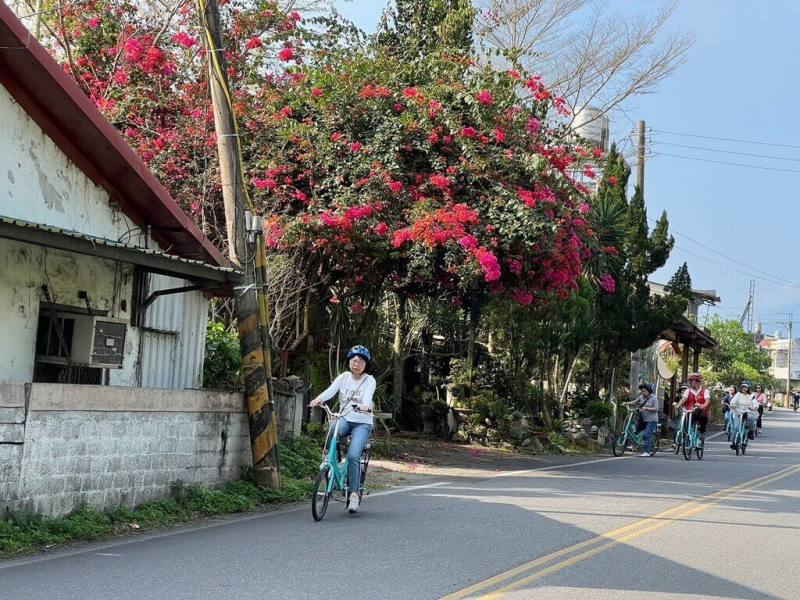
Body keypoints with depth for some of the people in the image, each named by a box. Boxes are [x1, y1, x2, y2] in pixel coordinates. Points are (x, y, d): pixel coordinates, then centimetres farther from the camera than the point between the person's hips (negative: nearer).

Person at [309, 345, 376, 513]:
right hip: (344, 419, 2)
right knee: (332, 434, -33)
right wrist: (319, 398, -35)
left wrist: (366, 405, -47)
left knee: (353, 455, -23)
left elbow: (367, 395, -22)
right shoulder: (343, 377, 6)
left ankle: (354, 493, -12)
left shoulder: (369, 380, -1)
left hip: (362, 423, -2)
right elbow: (331, 390, -13)